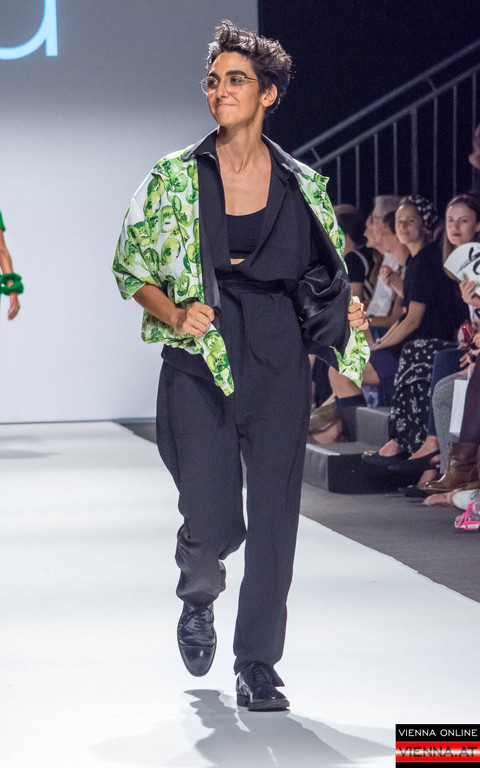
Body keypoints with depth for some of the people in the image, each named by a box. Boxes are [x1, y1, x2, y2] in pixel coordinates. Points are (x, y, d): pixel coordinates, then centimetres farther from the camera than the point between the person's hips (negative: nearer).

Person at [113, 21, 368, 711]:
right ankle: (198, 598, 29)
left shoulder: (303, 185, 7)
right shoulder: (175, 177, 2)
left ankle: (257, 666, 14)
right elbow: (130, 266, 5)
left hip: (279, 365, 2)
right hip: (199, 366, -2)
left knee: (274, 520, 0)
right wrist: (174, 313, -13)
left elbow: (328, 279, 16)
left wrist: (348, 316, -5)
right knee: (212, 525, -8)